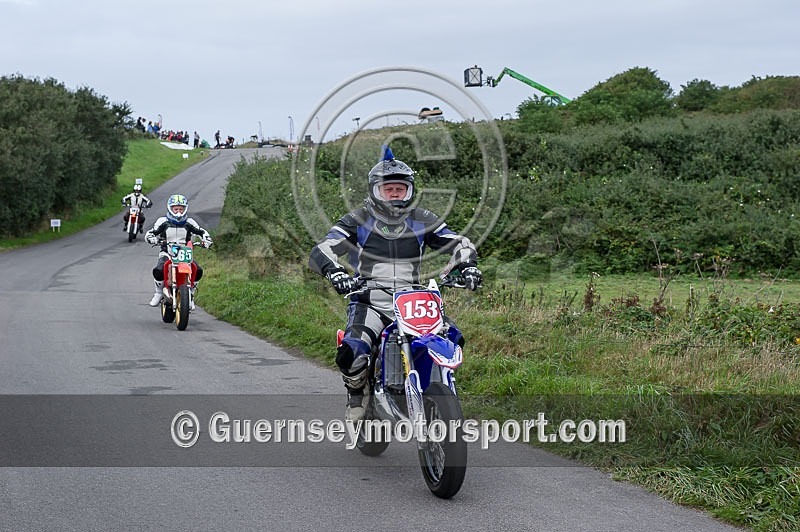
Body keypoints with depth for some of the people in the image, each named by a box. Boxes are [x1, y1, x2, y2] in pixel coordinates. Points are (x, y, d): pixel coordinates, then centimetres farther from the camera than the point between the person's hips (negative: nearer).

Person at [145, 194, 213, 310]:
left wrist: (207, 241, -10)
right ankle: (159, 293, -4)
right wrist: (153, 239, -21)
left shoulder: (189, 222, 11)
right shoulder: (163, 221, 8)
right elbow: (149, 234, 3)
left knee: (198, 271, -27)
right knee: (158, 271, -33)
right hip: (167, 253, -1)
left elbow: (202, 232, 12)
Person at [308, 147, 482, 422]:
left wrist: (468, 265, -14)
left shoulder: (421, 220, 8)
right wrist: (335, 272, -32)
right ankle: (356, 396, 3)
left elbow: (458, 243, 9)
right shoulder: (357, 221, 0)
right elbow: (320, 252, -10)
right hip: (368, 303, -3)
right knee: (351, 354, -30)